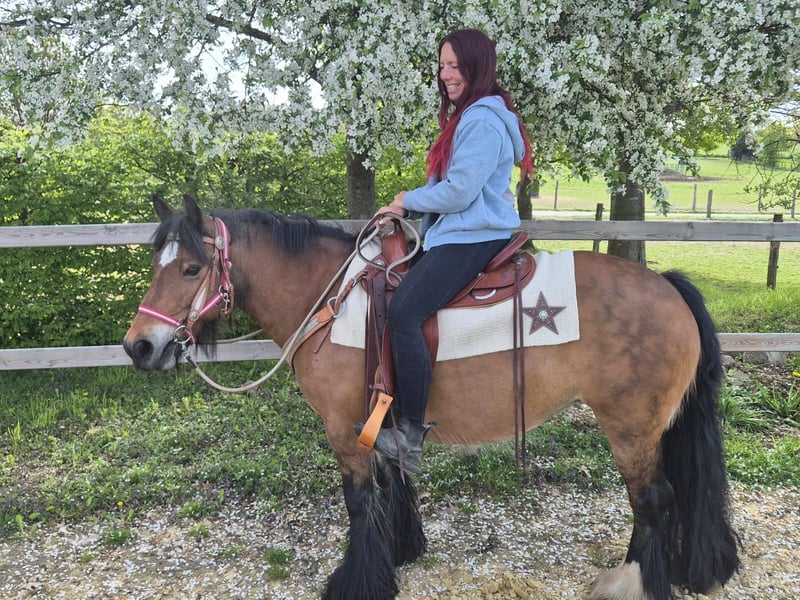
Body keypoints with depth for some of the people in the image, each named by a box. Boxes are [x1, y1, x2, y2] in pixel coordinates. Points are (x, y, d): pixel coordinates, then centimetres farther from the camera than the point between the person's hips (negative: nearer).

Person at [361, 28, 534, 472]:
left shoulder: (483, 121, -13)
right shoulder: (467, 116, 22)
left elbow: (458, 191, -21)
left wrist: (408, 199, -4)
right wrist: (404, 211, 7)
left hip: (472, 238, -11)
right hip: (457, 235, 11)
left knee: (404, 311, -25)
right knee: (398, 303, 11)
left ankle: (411, 436, -23)